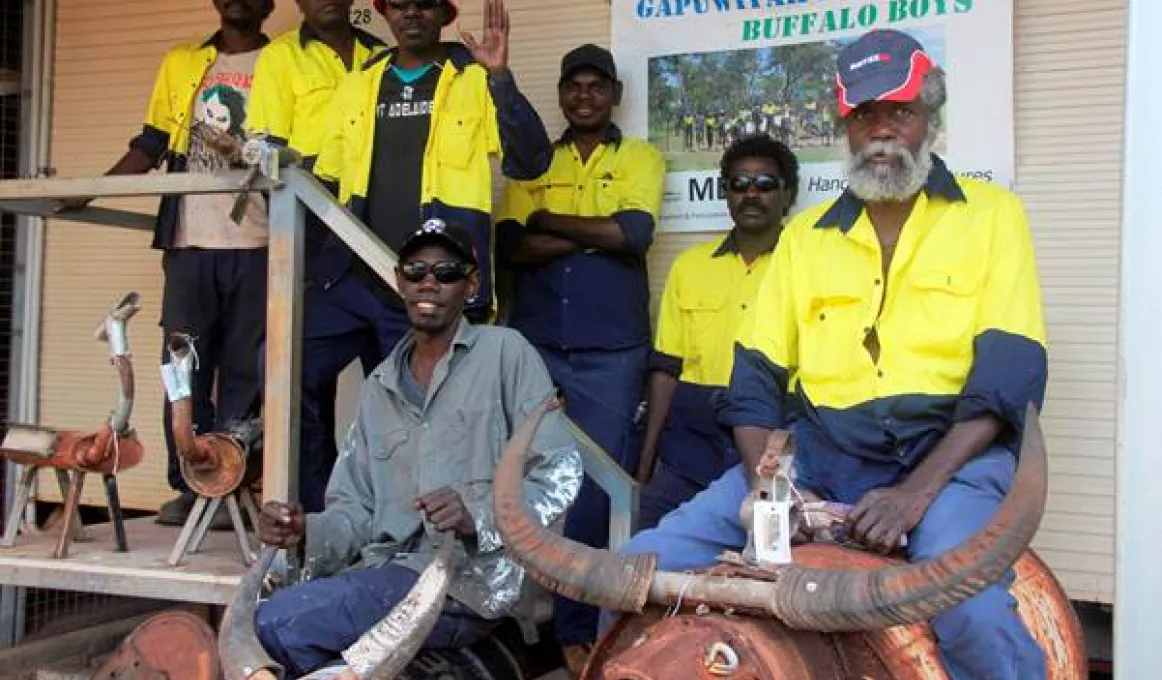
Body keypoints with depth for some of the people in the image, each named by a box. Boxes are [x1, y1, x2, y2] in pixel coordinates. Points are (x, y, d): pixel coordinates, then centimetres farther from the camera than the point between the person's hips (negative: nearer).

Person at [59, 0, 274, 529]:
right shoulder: (180, 63, 17)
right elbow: (149, 147, 16)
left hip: (257, 246, -3)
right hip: (189, 244, 3)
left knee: (242, 371, 0)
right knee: (183, 366, 2)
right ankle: (187, 486, 10)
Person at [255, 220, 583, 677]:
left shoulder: (504, 352, 0)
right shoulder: (379, 386, 19)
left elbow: (561, 475, -5)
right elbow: (357, 505, 14)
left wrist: (479, 515, -22)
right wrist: (307, 532, -7)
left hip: (468, 581, -6)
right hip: (387, 571, 6)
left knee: (279, 623, -19)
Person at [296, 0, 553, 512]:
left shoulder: (475, 81, 3)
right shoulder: (357, 86, 14)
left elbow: (530, 162, -10)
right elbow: (325, 186, 18)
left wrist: (501, 77, -19)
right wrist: (308, 272, 14)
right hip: (353, 276, 3)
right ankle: (318, 509, 6)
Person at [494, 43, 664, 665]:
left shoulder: (641, 158, 7)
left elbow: (634, 234, -11)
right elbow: (510, 247, -2)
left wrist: (548, 220, -3)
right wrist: (594, 234, -9)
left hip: (611, 352, -2)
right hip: (533, 346, 2)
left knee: (595, 487, 0)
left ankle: (576, 627, 14)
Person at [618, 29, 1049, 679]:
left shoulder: (992, 214, 6)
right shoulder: (805, 236, 15)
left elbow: (1009, 375, -5)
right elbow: (757, 377, 10)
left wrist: (917, 490, -19)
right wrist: (765, 485, -9)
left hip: (948, 454, -3)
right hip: (814, 455, 3)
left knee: (971, 609, -35)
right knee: (646, 567, -14)